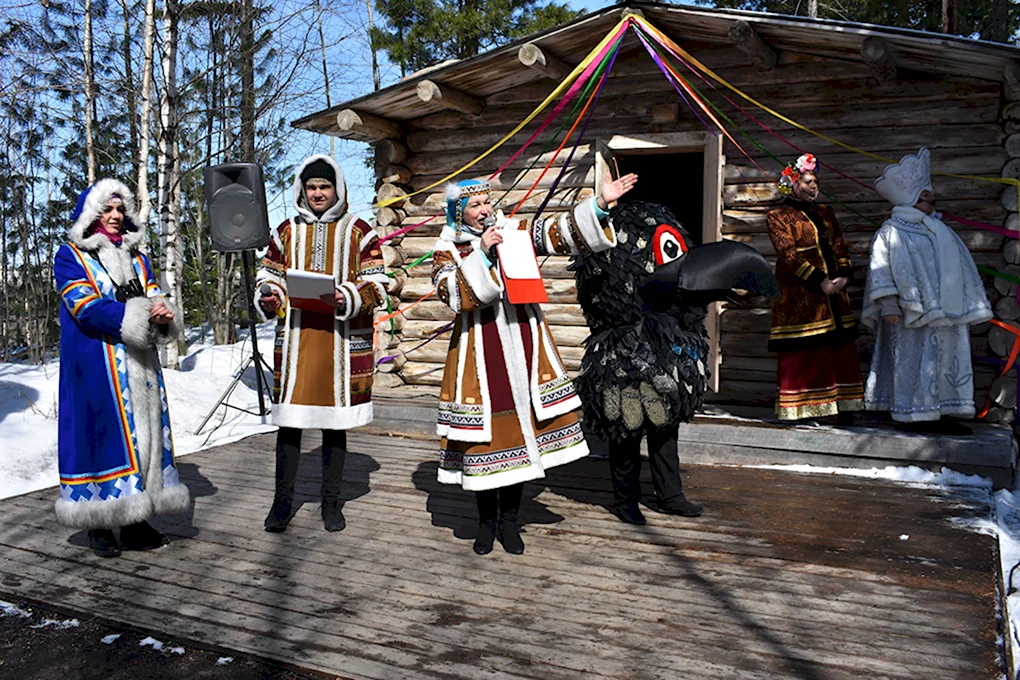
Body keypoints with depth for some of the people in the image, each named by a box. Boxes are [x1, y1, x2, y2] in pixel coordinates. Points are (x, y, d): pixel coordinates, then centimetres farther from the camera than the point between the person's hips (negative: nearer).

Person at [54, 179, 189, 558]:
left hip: (139, 363, 5)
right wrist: (138, 316, -23)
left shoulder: (136, 256, 18)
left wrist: (163, 316, -16)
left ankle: (135, 520, 11)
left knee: (143, 431, 3)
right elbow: (85, 306, -12)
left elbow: (154, 297, 8)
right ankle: (99, 524, 3)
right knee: (100, 431, -6)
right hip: (95, 366, -5)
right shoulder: (70, 256, 2)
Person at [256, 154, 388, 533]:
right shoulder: (287, 231, 13)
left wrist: (349, 298, -20)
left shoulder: (358, 231, 5)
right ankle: (282, 501, 15)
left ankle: (331, 503, 19)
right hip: (295, 336, 2)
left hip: (342, 340, -2)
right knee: (289, 420, 3)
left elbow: (376, 285, 0)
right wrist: (268, 298, -6)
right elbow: (270, 274, 17)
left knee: (335, 423, 7)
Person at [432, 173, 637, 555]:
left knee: (520, 429, 6)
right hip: (479, 352, -2)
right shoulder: (447, 250, 3)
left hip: (523, 344, 3)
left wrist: (599, 204, -15)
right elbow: (454, 294, -14)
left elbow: (560, 232, -2)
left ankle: (509, 521, 22)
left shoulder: (515, 233, 9)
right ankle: (486, 522, 22)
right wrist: (481, 252, -21)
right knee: (486, 436, 2)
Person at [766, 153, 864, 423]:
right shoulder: (778, 216, 0)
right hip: (798, 298, -6)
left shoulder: (826, 213, 21)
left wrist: (843, 275, -6)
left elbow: (840, 246, 14)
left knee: (841, 352, 5)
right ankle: (795, 412, 1)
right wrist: (819, 282, -18)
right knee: (799, 355, -5)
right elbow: (789, 254, -11)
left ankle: (845, 411, 11)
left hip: (834, 297, 6)